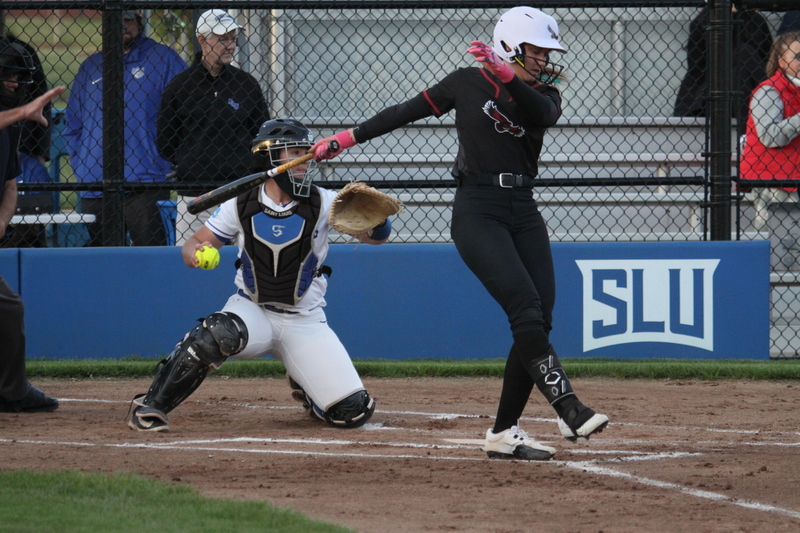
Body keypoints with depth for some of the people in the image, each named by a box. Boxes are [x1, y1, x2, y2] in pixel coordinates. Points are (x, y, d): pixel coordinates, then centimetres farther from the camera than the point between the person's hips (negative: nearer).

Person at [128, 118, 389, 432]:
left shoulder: (322, 203, -9)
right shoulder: (241, 206, -8)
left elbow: (377, 236, -15)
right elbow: (195, 244, -1)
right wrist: (193, 253, -26)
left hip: (304, 321, 2)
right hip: (252, 311, -2)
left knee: (352, 412, -10)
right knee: (220, 333, -39)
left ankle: (304, 386, 26)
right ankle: (149, 407, -25)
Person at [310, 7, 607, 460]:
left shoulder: (542, 95, 9)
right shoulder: (466, 84, 2)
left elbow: (542, 113, -16)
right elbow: (407, 112, 11)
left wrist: (506, 77, -33)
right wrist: (347, 138, 12)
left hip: (524, 213, 5)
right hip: (477, 212, -5)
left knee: (540, 321, -4)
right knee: (526, 308, -21)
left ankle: (505, 432, 3)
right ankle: (569, 410, -27)